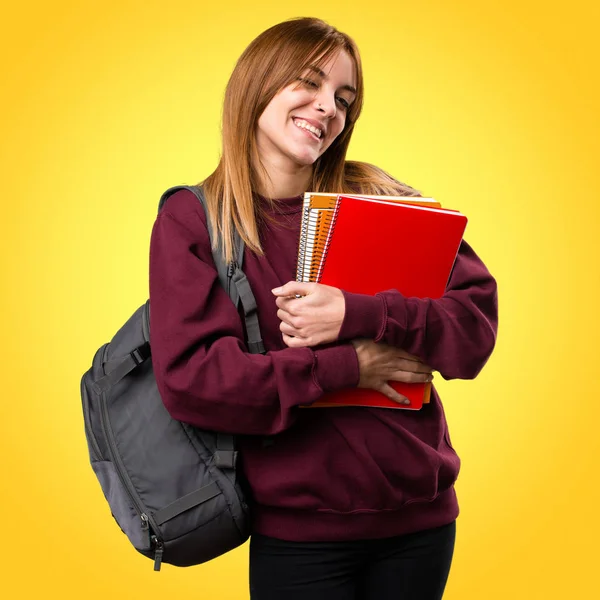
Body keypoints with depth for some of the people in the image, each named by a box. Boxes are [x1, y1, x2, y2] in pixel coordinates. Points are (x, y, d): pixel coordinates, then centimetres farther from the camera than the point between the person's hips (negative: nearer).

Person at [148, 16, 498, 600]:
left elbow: (478, 322, -5)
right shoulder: (191, 221, -4)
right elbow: (189, 379, -16)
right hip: (299, 535, -2)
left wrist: (356, 316, -20)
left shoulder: (377, 197, 2)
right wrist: (348, 366, -16)